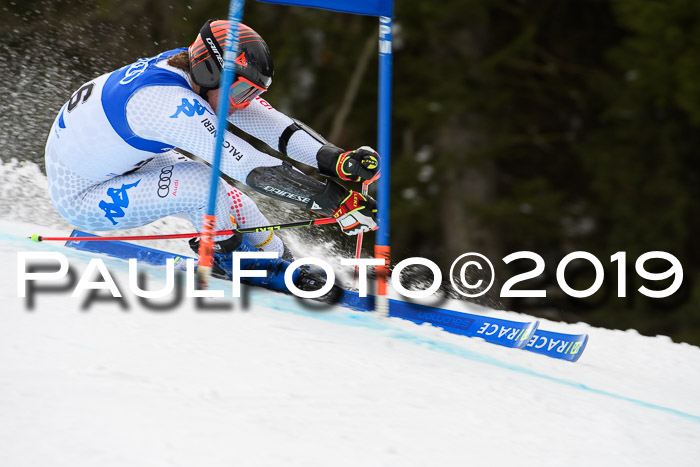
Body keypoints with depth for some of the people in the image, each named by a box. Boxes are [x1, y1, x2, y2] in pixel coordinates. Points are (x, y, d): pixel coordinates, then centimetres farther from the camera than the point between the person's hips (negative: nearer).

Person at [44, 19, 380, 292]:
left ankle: (282, 266, 12)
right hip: (78, 197, -9)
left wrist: (338, 160, -25)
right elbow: (251, 168, -39)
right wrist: (334, 201, -39)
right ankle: (226, 257, 1)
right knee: (201, 183, -24)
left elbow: (271, 123, -12)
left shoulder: (195, 69, -11)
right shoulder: (172, 104, -37)